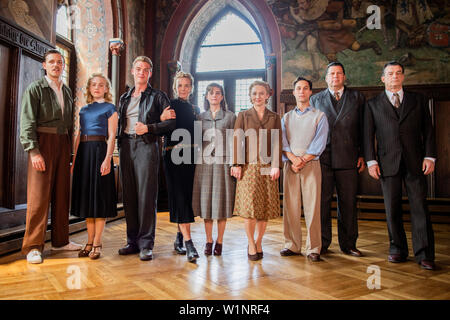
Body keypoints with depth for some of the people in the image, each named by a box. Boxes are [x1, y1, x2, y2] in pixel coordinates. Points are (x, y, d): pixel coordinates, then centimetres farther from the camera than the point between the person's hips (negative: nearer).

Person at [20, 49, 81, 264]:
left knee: (62, 193, 8)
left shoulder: (67, 91, 18)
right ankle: (33, 246, 3)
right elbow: (27, 123, -7)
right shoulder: (35, 89, 1)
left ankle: (60, 240, 18)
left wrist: (70, 151, 11)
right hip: (42, 142, -5)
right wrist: (33, 151, -17)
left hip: (63, 143, 6)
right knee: (39, 195, -6)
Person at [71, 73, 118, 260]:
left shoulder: (109, 108, 3)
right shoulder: (84, 110, 19)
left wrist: (107, 159, -15)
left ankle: (97, 243, 3)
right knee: (86, 196, 7)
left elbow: (111, 136, -4)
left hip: (99, 150, -6)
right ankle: (90, 242, 15)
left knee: (99, 195, -4)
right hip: (83, 152, 6)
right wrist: (74, 159, 13)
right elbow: (79, 135, 19)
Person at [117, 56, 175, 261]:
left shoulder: (158, 96, 7)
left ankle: (146, 244, -1)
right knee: (129, 195, 5)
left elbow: (170, 123, -1)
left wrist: (149, 128, -12)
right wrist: (119, 141, 7)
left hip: (147, 145, -5)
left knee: (146, 195, -8)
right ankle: (133, 241, 15)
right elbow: (120, 123, 24)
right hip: (126, 146, 5)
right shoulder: (124, 98, 22)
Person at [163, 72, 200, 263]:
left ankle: (179, 239, 19)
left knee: (188, 196, 5)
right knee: (179, 196, -10)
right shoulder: (169, 105, 5)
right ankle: (188, 243, -12)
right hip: (173, 155, -5)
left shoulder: (195, 110, 20)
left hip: (191, 155, 5)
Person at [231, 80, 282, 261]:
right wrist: (236, 164, -7)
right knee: (250, 205, -5)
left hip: (267, 167, 2)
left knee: (265, 206, 3)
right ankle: (251, 245, 10)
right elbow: (237, 140, 3)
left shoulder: (274, 118, 13)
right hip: (248, 166, -1)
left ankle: (258, 243, 18)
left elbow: (277, 143, 4)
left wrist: (276, 166, -8)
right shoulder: (243, 116, 10)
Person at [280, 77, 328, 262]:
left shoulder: (319, 116, 9)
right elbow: (281, 141, 4)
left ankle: (313, 249, 3)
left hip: (311, 164, -2)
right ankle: (292, 246, 13)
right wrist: (293, 157, -12)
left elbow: (319, 143, -2)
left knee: (312, 206, -5)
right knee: (290, 206, 3)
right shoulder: (286, 118, 18)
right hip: (289, 165, 3)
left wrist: (303, 160, -12)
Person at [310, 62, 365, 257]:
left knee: (348, 202, 5)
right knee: (322, 201, 1)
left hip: (348, 159, 0)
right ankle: (322, 244, 13)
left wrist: (362, 155, 1)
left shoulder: (357, 98, 13)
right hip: (322, 158, 0)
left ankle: (348, 244, 18)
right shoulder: (315, 99, 14)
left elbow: (363, 129, 9)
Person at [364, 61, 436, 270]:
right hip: (388, 162, 0)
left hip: (415, 162, 1)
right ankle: (397, 249, 16)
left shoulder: (418, 100, 14)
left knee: (419, 206, 0)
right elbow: (368, 135, 6)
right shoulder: (373, 104, 11)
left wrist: (429, 156, -1)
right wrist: (371, 161, -3)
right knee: (392, 208, 4)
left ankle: (424, 254, 7)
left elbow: (428, 130, 10)